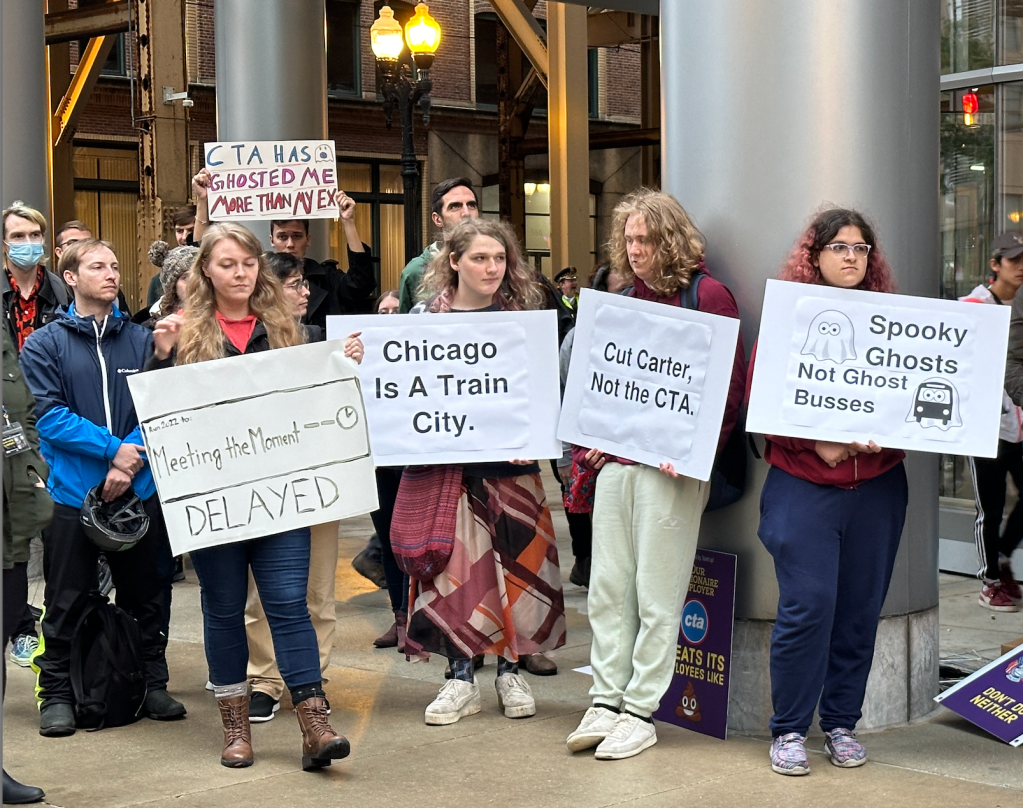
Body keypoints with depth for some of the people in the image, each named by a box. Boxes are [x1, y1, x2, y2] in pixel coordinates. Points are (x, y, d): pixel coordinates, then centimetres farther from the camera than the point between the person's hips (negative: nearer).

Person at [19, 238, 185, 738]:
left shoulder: (141, 341, 7)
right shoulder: (44, 345, 0)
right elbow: (49, 415, -9)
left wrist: (132, 460, -15)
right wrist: (114, 448, -16)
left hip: (139, 489, 2)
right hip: (71, 492, -2)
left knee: (146, 597, 10)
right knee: (67, 602, 5)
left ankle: (152, 684, 23)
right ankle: (57, 693, 17)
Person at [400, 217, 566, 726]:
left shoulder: (522, 312, 3)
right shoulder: (426, 315, 3)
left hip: (509, 458, 0)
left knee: (514, 561, 4)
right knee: (454, 564, 2)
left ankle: (510, 672, 18)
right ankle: (461, 678, 13)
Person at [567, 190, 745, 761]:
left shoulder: (708, 296, -3)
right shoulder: (627, 302, 16)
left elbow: (729, 385, -8)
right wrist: (592, 441, 9)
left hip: (671, 466, -6)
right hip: (616, 460, 7)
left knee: (657, 594, -1)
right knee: (608, 587, 6)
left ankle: (640, 712, 6)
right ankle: (607, 702, 14)